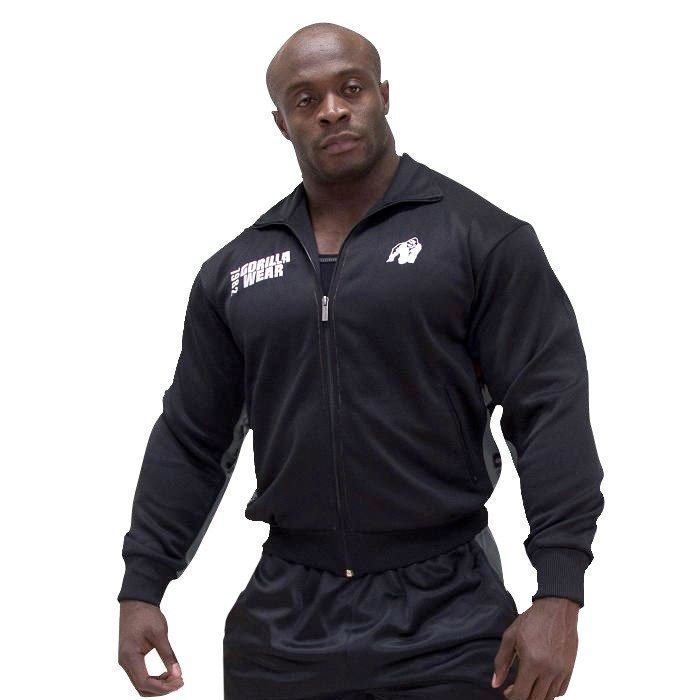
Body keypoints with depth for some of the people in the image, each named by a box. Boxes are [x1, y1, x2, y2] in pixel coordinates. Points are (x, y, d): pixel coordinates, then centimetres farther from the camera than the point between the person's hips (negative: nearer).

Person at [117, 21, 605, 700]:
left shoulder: (482, 238, -3)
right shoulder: (233, 271, 10)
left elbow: (550, 414, -8)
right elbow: (190, 441, 15)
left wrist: (558, 596, -16)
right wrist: (141, 588, 8)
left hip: (445, 620, -3)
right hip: (283, 621, 4)